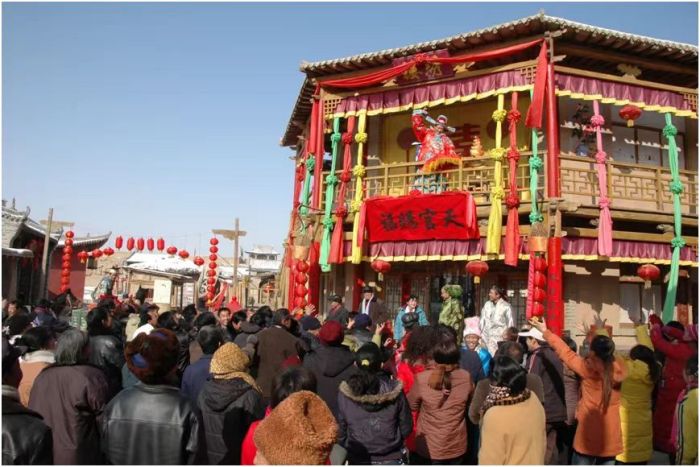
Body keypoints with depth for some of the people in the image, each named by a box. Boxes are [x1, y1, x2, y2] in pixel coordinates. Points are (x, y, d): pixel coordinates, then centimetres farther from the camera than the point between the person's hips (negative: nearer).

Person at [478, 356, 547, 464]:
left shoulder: (494, 415, -32)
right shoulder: (534, 400, -12)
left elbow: (490, 460, -24)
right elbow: (542, 441, 2)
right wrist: (537, 460, 16)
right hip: (535, 462, 5)